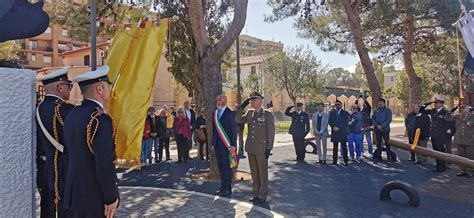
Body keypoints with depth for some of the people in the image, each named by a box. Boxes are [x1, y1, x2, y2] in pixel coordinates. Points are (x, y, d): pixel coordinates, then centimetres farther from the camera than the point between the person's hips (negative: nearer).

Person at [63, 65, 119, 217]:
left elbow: (76, 155, 13)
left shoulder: (72, 115, 5)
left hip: (76, 193, 8)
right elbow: (105, 164, -24)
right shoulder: (100, 119, -22)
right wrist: (111, 198, -15)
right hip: (96, 196, -8)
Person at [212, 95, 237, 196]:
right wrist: (213, 143, 12)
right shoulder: (215, 113, 12)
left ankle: (227, 189, 8)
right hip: (218, 145, 6)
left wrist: (233, 145, -14)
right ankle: (223, 187, 22)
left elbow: (234, 130, -9)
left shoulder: (230, 113, -7)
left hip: (227, 145, -6)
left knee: (227, 167, -1)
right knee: (221, 167, 11)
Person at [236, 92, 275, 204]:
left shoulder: (267, 114, -7)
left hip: (261, 148, -5)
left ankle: (262, 196, 16)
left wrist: (269, 148, -11)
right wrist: (241, 107, -5)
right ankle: (255, 194, 25)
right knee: (254, 173, 14)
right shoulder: (249, 113, 9)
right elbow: (238, 120, 3)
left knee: (262, 173, 5)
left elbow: (271, 132, -8)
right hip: (250, 148, 6)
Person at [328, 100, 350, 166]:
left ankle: (345, 161, 2)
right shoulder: (332, 113, 14)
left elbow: (346, 123, -4)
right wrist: (334, 127, -11)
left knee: (344, 147, -1)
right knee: (335, 148, 4)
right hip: (334, 132, 2)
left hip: (342, 132, -2)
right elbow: (330, 121, 7)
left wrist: (338, 128, -12)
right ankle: (334, 161, 7)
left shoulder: (345, 113, 6)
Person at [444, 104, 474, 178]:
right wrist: (451, 112, -2)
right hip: (459, 140, 4)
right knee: (461, 156, 11)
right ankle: (463, 171, 20)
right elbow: (446, 118, 10)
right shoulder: (457, 116, 9)